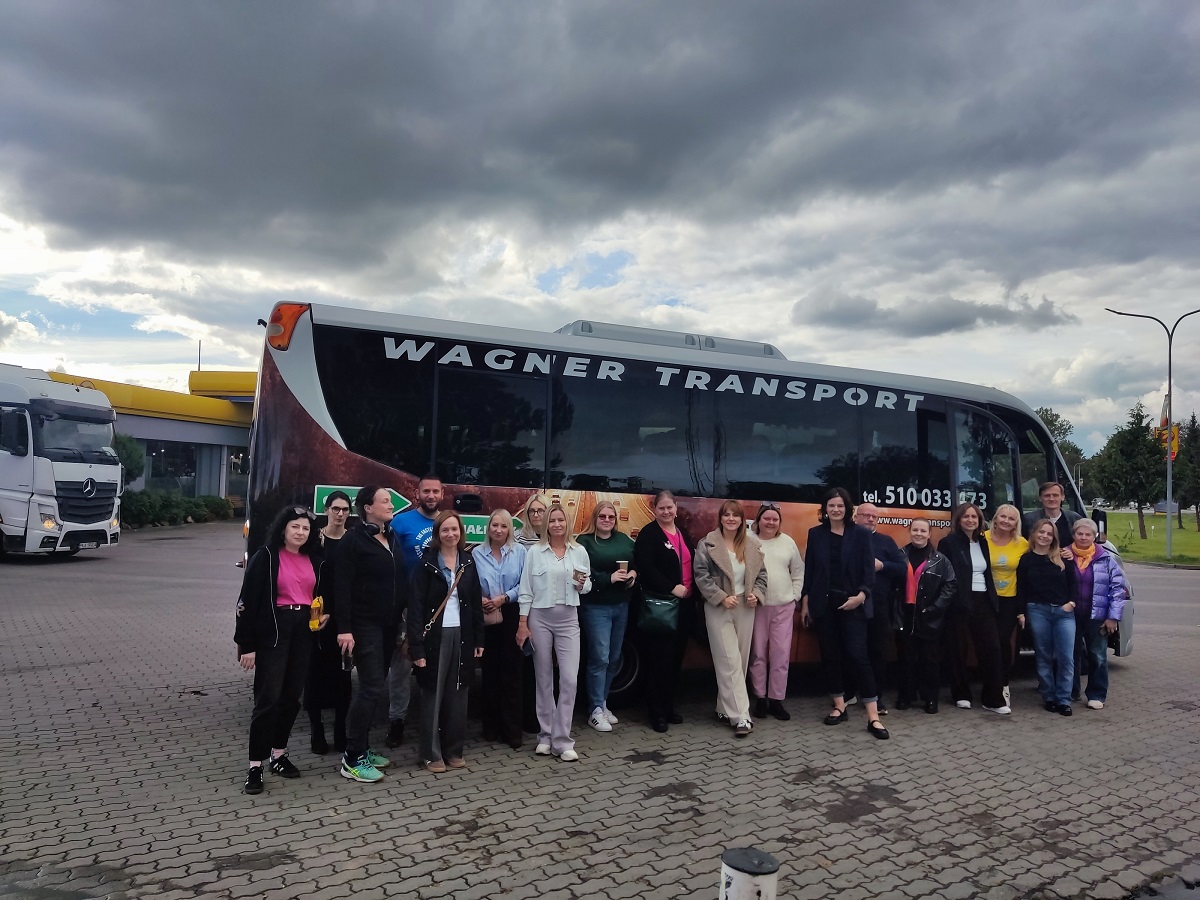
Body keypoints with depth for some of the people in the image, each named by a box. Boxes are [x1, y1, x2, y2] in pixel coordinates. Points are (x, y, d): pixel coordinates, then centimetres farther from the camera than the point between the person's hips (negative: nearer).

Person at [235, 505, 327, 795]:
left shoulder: (314, 560, 9)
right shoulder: (266, 557, -7)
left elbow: (321, 594, 23)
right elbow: (249, 601, -9)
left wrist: (324, 613, 1)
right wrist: (247, 644, -12)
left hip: (304, 631, 5)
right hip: (273, 631, -5)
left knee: (291, 697, 11)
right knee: (268, 698, -6)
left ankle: (278, 754, 25)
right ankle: (256, 765, 2)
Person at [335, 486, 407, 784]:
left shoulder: (392, 538, 12)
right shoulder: (354, 540, -10)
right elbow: (342, 587, -14)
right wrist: (344, 629, -20)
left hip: (389, 625, 7)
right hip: (365, 625, -7)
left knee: (373, 687, 11)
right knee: (373, 687, -9)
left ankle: (362, 748, 22)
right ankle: (352, 758, 0)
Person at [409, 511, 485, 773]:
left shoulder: (468, 561, 7)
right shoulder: (427, 562, -5)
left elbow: (476, 602, 10)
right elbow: (416, 606, -9)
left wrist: (478, 639, 6)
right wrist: (416, 646, -15)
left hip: (462, 634, 4)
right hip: (435, 635, -4)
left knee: (458, 694, 8)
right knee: (433, 695, 3)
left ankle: (454, 751, 19)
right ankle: (431, 754, 12)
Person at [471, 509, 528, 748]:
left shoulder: (519, 551, 1)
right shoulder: (477, 553, 5)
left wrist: (504, 598, -12)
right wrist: (479, 599, -12)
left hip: (511, 616, -1)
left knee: (512, 673, 0)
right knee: (490, 672, 8)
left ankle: (512, 730, 7)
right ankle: (491, 727, 19)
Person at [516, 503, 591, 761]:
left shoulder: (579, 552, 4)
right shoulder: (535, 551, -1)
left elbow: (587, 587, 13)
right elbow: (526, 589, -1)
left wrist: (581, 583, -10)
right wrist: (523, 623, -4)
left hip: (568, 618, 1)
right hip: (540, 618, -1)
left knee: (569, 679, -7)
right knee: (544, 679, 8)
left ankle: (562, 740, 2)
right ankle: (545, 736, 20)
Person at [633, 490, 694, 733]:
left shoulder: (682, 533, 15)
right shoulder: (648, 534, -7)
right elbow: (646, 568, -17)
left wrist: (690, 590, 6)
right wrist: (672, 588, -21)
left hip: (681, 604, 7)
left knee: (675, 657, 11)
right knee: (658, 658, -4)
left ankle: (669, 707, 22)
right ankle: (656, 712, 4)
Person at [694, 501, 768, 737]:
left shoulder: (752, 545, 7)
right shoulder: (707, 544, -5)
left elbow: (761, 573, 13)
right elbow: (701, 575, -9)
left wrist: (757, 594, -5)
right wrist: (722, 597, -17)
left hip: (745, 608, 5)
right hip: (719, 608, -5)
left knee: (741, 660, 9)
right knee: (729, 662, -8)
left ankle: (726, 707, 24)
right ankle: (741, 716, -7)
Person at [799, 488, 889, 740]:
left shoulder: (861, 534, 0)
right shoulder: (816, 534, 6)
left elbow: (868, 570, -2)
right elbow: (809, 570, 7)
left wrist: (860, 596, -17)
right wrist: (805, 603, 5)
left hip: (852, 603, -3)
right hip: (823, 604, 3)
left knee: (858, 655, -9)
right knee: (829, 656, 7)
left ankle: (873, 717, -6)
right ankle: (839, 707, 22)